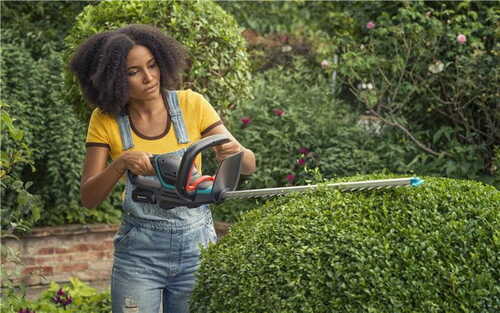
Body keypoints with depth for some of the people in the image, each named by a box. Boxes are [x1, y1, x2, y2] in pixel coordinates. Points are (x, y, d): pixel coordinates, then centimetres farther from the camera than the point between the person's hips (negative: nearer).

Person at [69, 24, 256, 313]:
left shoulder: (191, 105, -5)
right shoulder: (105, 120, -5)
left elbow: (249, 166, -3)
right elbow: (88, 198, -9)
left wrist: (236, 152, -27)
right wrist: (121, 163, -27)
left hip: (196, 244, 1)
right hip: (139, 250, 0)